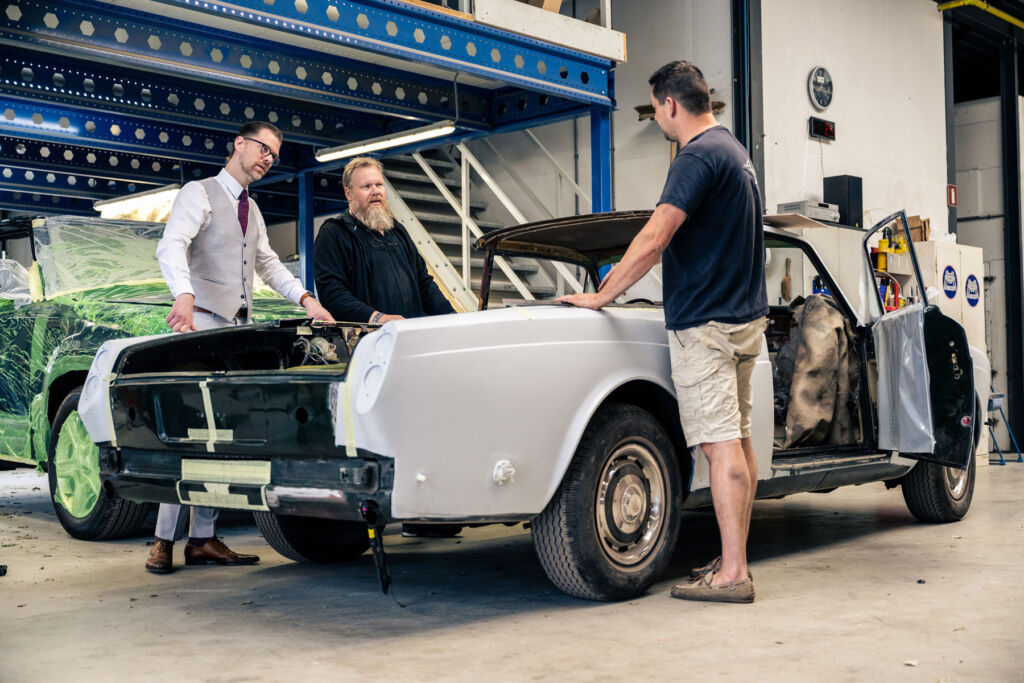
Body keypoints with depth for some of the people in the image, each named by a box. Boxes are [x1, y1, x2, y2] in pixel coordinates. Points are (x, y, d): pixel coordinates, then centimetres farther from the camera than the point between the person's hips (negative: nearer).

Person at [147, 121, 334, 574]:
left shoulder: (252, 210, 24)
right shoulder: (199, 194, 0)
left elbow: (268, 264, 26)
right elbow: (171, 247, -16)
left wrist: (306, 300, 9)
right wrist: (184, 295, -35)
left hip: (239, 328, 7)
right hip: (202, 322, -7)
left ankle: (202, 539, 4)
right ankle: (164, 541, -6)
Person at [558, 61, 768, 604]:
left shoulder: (698, 157, -15)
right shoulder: (734, 151, 17)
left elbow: (654, 239, -22)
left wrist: (602, 296, -14)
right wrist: (625, 271, 27)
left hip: (706, 323, -10)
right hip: (746, 315, 10)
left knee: (721, 446, -8)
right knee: (737, 441, 11)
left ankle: (732, 574, -5)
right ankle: (734, 559, 18)